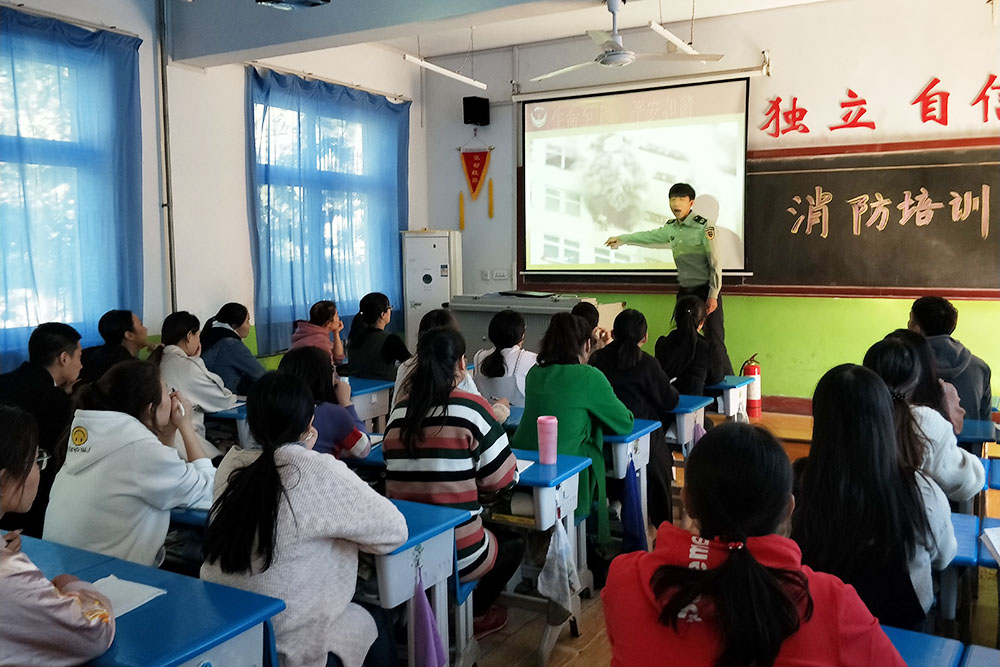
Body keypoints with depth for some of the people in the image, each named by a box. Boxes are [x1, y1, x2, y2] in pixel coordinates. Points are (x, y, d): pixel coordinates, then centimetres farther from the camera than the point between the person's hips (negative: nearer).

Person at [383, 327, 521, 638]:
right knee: (513, 542, 27)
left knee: (495, 531, 33)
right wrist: (494, 424, 9)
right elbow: (503, 479, -9)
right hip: (457, 554, -5)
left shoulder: (399, 411, 0)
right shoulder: (471, 408, -14)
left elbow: (402, 472, 10)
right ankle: (474, 616, 26)